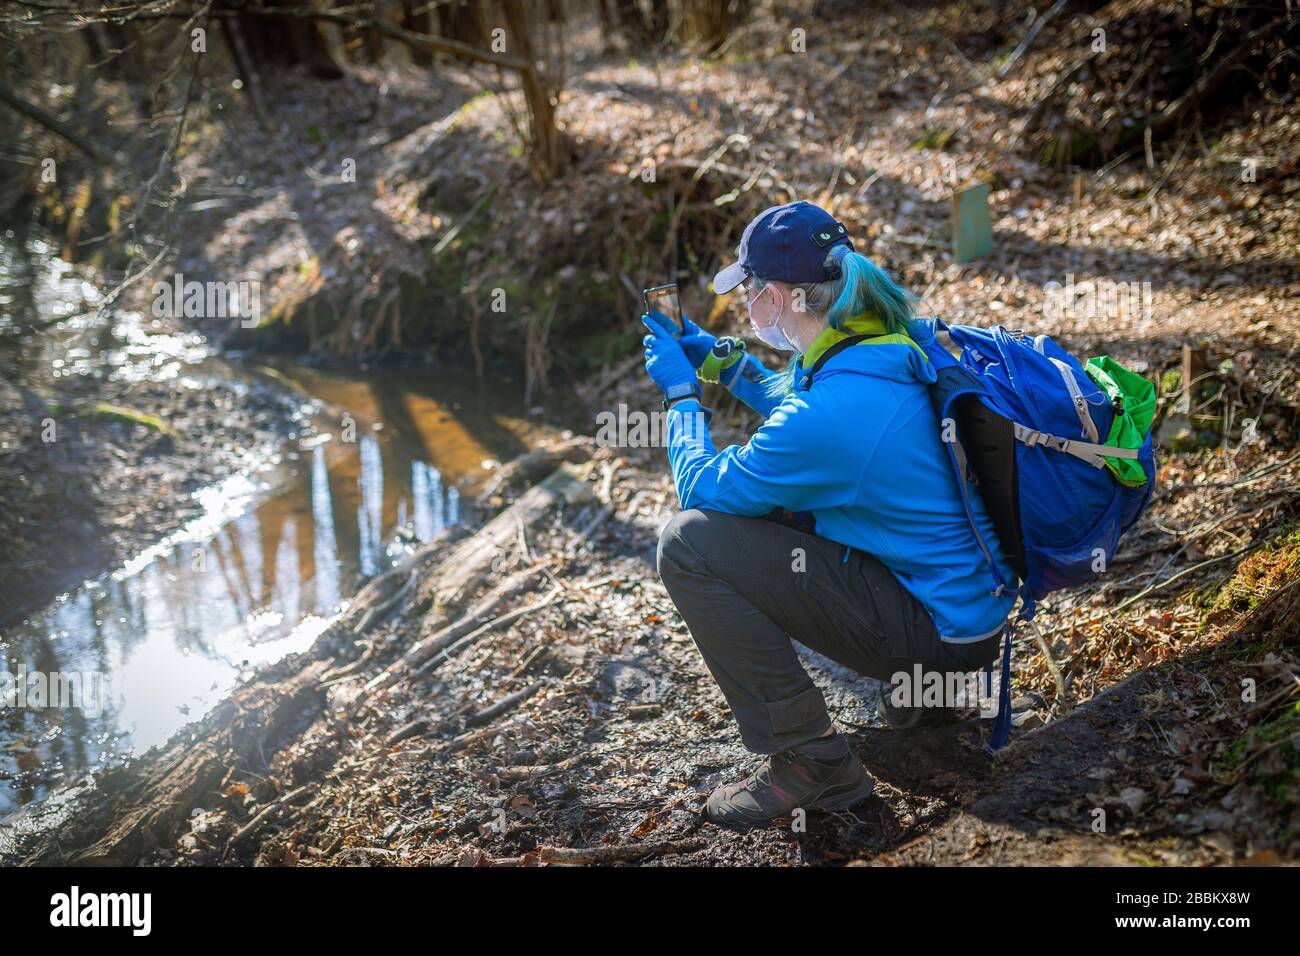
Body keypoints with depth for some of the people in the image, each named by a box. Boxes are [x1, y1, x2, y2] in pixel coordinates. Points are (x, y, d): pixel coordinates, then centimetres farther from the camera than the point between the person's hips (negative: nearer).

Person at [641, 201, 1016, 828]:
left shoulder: (825, 417, -28)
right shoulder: (891, 350, 0)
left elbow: (703, 489, -12)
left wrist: (681, 392, 2)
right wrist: (721, 361, 20)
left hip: (942, 628, -9)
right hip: (977, 596, 9)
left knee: (689, 543, -15)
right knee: (767, 488, 24)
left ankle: (810, 764, -8)